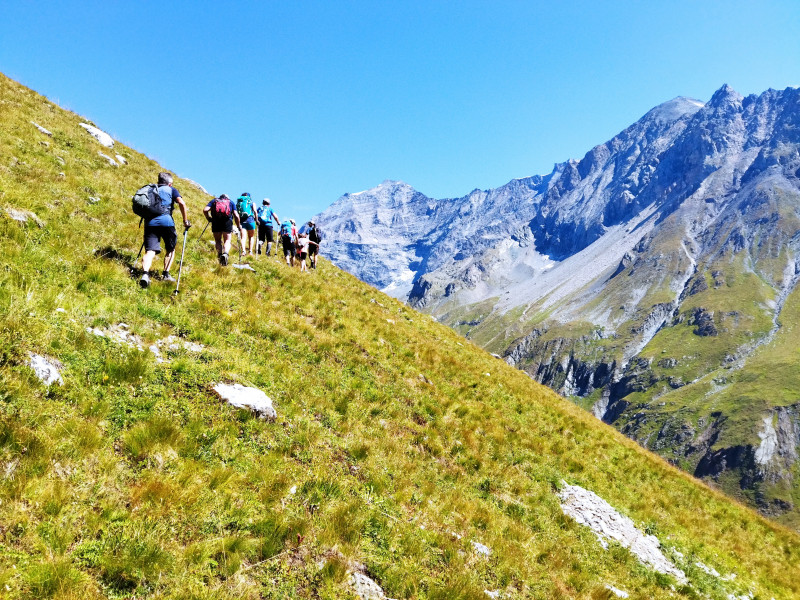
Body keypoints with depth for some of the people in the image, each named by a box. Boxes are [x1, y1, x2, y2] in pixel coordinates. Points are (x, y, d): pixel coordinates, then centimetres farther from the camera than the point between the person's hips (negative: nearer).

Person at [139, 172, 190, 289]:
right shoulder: (171, 190, 13)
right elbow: (181, 203, -4)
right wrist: (185, 220, 2)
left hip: (150, 222, 3)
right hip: (166, 222, -3)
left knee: (150, 251, -6)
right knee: (170, 249, 17)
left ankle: (145, 274, -30)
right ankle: (166, 274, 10)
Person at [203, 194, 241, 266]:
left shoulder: (214, 201, 25)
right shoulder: (231, 202, 23)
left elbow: (205, 210, 8)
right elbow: (236, 215, 9)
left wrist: (208, 219, 22)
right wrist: (238, 225, 19)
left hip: (216, 221, 1)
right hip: (227, 221, -1)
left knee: (218, 240, 13)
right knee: (227, 241, 3)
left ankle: (219, 254, -8)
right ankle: (225, 253, -24)